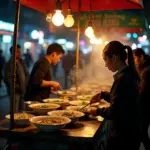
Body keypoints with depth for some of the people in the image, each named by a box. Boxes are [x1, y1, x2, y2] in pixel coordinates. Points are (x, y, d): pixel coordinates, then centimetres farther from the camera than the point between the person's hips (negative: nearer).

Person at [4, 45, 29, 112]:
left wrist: (25, 84, 4)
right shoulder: (10, 64, -9)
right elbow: (8, 79, -13)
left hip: (23, 90, 7)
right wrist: (17, 87, -14)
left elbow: (26, 74, 18)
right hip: (15, 91, -7)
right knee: (15, 112, -3)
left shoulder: (21, 62, 12)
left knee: (22, 111, 11)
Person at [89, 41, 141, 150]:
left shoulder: (122, 78, -24)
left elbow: (114, 112, -21)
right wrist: (103, 95, 15)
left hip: (122, 135, -9)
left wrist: (98, 111, -5)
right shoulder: (129, 74, 5)